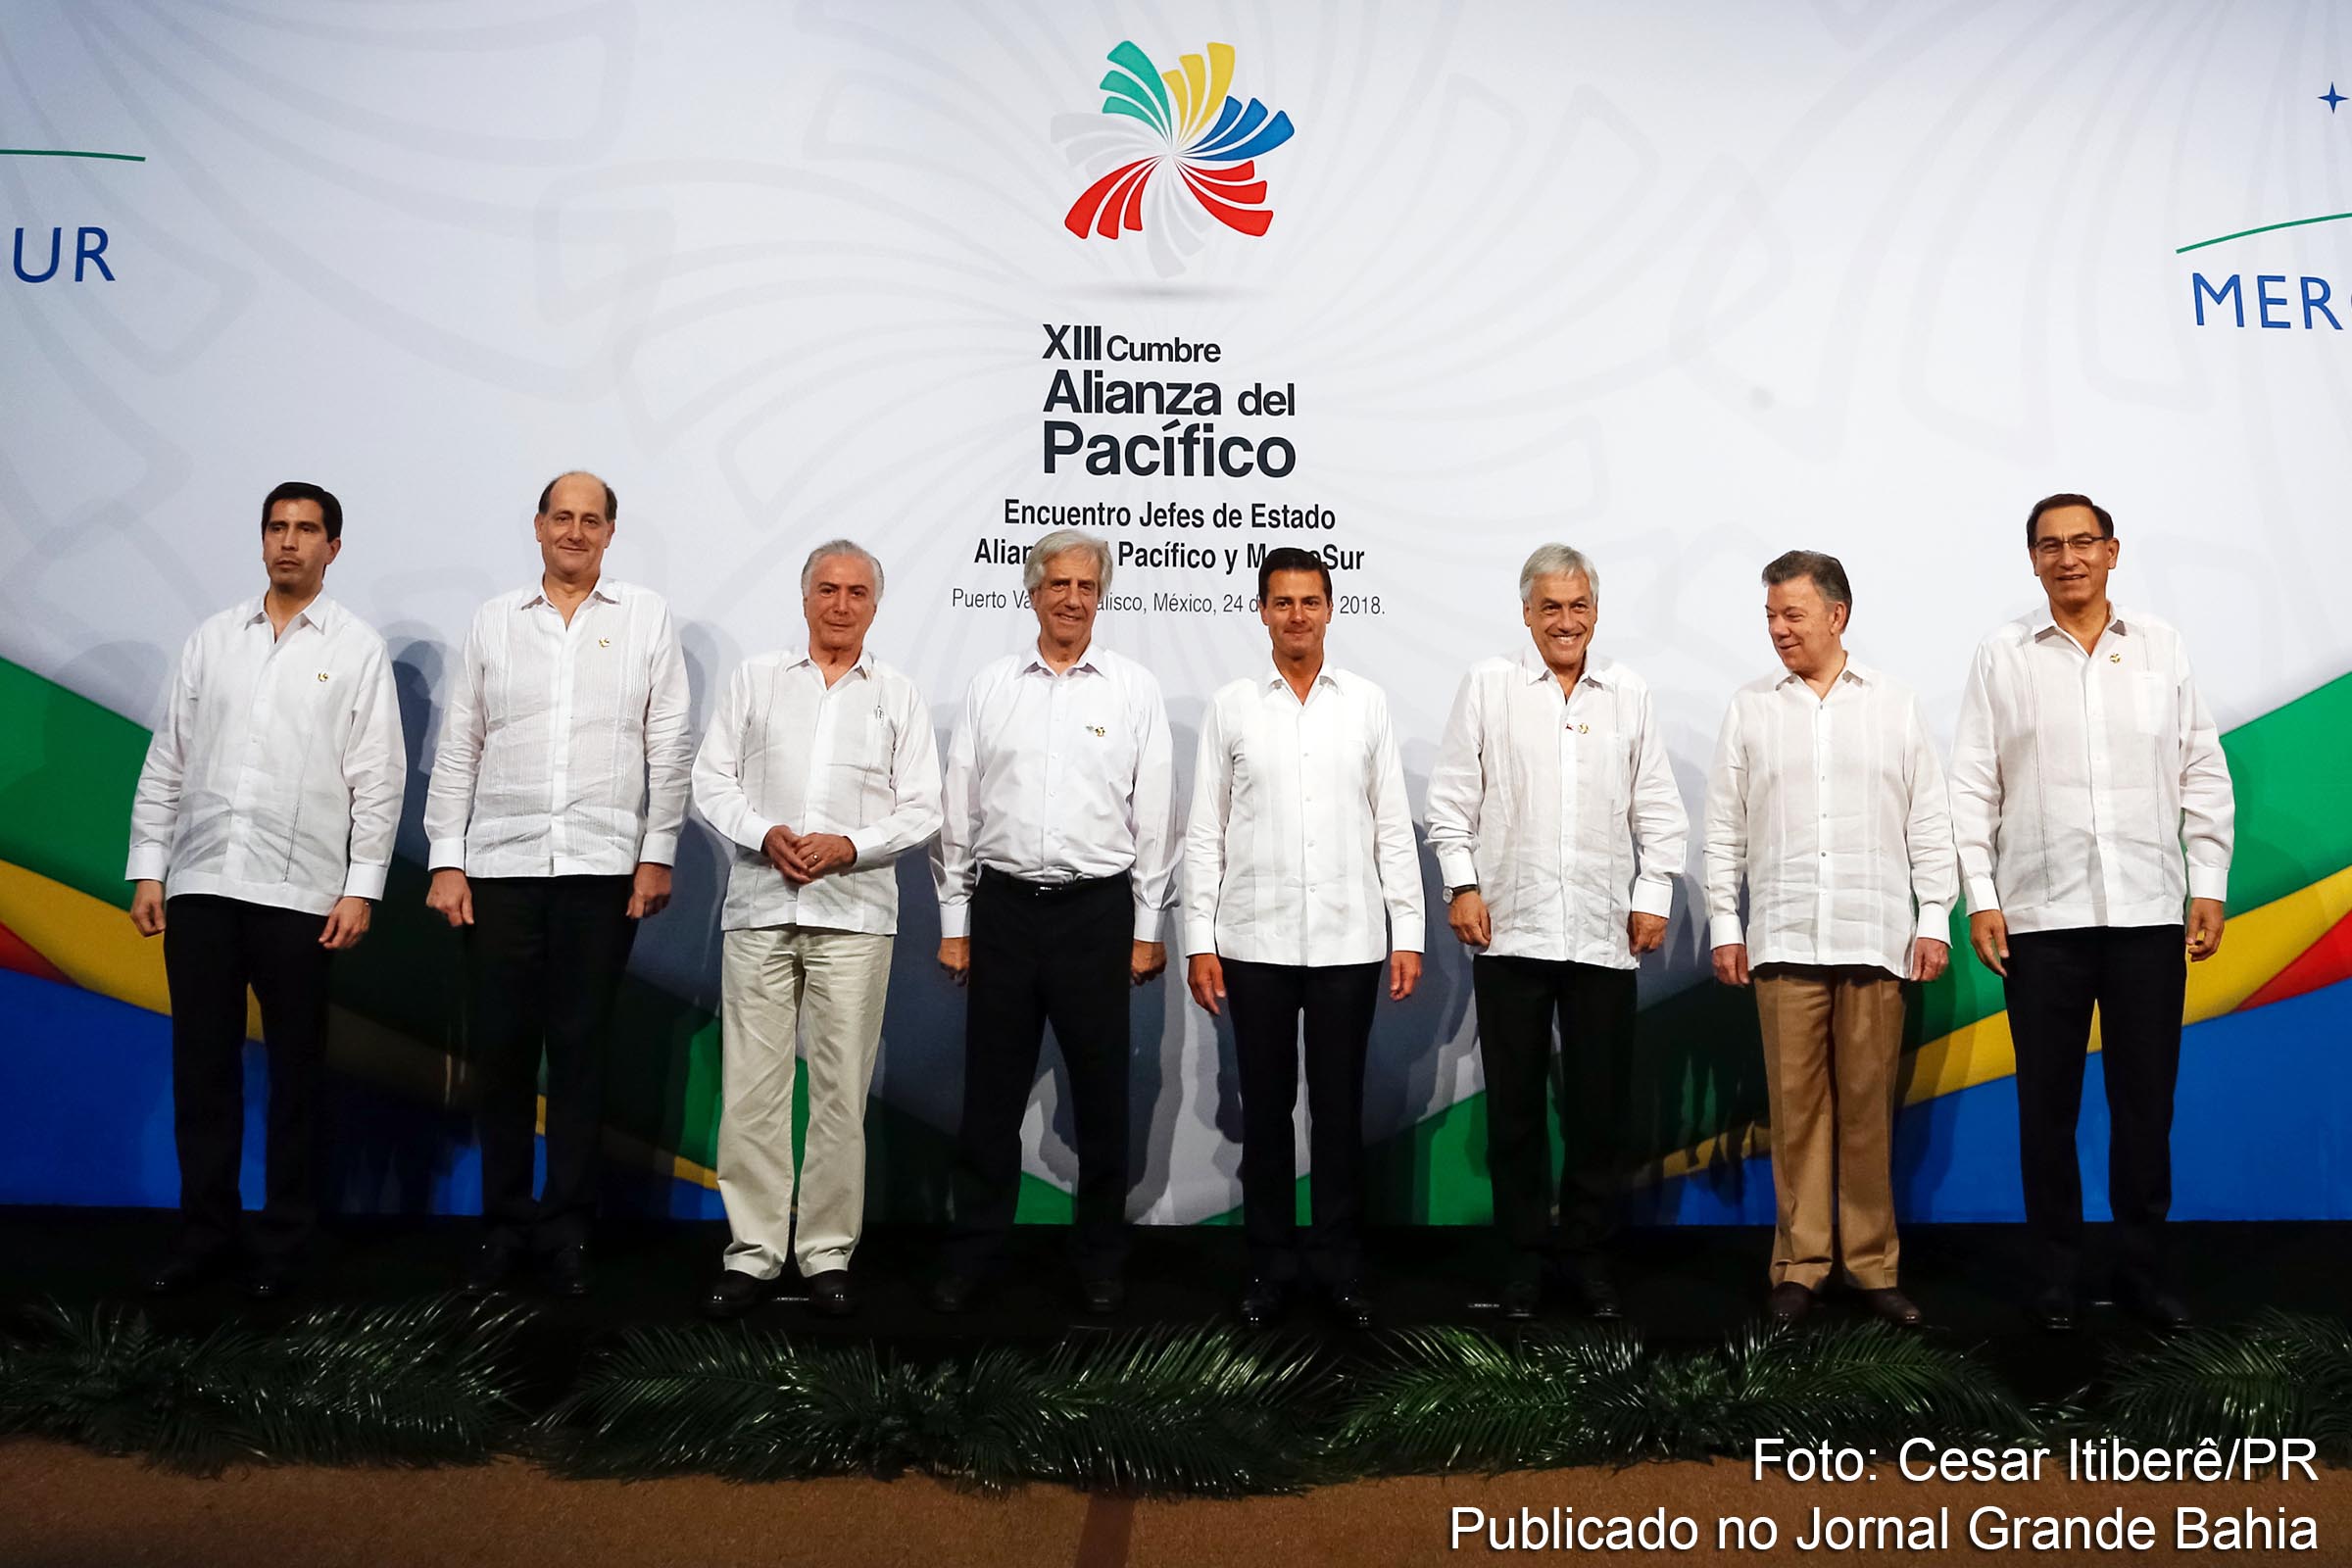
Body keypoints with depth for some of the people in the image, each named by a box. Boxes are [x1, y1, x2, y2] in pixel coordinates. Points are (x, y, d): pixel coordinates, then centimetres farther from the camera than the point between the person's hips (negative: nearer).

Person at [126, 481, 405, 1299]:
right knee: (201, 1064, 8)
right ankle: (205, 1229, 21)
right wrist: (147, 868, 4)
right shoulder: (211, 638, 10)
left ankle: (284, 1239, 17)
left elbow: (379, 778, -2)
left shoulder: (358, 648, 2)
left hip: (298, 891, -3)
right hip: (200, 883, 3)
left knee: (294, 1070, 6)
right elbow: (166, 760, 10)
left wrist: (361, 887, -9)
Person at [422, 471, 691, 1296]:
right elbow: (457, 747, 8)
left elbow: (668, 746, 3)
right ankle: (504, 1225, 18)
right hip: (500, 866, 2)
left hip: (602, 868, -1)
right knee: (500, 1050, 5)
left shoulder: (647, 618, 6)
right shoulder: (493, 621, 10)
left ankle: (566, 1229, 15)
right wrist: (446, 860, 2)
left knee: (581, 1051, 5)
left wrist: (658, 853, -3)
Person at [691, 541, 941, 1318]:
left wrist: (850, 845, -11)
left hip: (854, 911, 0)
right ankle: (753, 1250, 11)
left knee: (842, 1090, 2)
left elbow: (920, 809, 5)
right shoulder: (756, 678, 12)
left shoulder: (898, 694, 10)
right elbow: (711, 779, 7)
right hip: (760, 906, 1)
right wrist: (765, 834, -10)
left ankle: (827, 1252, 12)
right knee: (751, 1085, 0)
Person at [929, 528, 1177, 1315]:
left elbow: (1153, 815, 1)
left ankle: (1100, 1258, 22)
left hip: (1096, 908, -1)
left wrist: (1148, 927, -1)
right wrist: (953, 920, 5)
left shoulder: (1135, 688, 2)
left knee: (1101, 1093, 7)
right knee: (990, 1091, 9)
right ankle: (972, 1253, 21)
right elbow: (958, 808, 7)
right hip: (1003, 905, 1)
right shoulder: (990, 685, 6)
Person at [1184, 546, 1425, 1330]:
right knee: (1265, 1108, 9)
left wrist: (1407, 934, -1)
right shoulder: (1230, 706, 3)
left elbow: (1392, 828, 4)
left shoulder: (1367, 703, 4)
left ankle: (1340, 1263, 20)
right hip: (1255, 942, 0)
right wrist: (1199, 941, -3)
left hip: (1349, 941, 0)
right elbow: (1205, 832, 2)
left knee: (1339, 1109, 8)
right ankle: (1269, 1261, 21)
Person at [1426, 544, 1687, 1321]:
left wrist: (1654, 893, 3)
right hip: (1510, 929, -1)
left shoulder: (1627, 693, 10)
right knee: (1515, 1103, 6)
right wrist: (1462, 885, -4)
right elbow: (1451, 796, 3)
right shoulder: (1488, 684, 4)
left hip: (1604, 933, 1)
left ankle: (1589, 1251, 20)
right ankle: (1524, 1252, 18)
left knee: (1600, 1104, 6)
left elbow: (1657, 805, 10)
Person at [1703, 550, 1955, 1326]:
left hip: (1875, 940, 0)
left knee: (1868, 1108, 3)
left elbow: (1928, 823, 8)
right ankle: (1800, 1264, 11)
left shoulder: (1895, 704, 8)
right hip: (1783, 942, 0)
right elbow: (1725, 826, 8)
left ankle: (1871, 1263, 14)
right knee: (1795, 1106, 2)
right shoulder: (1750, 707, 8)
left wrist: (1934, 920, 2)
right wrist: (1724, 925, 4)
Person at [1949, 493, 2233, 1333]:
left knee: (2146, 1099, 7)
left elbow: (2203, 774, 7)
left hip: (2148, 911, 1)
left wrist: (2210, 886, 2)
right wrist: (1979, 899, -4)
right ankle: (2056, 1274, 18)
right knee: (2048, 1102, 7)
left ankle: (2143, 1267, 21)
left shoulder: (2161, 646, 6)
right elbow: (1972, 786, 1)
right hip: (2041, 915, -1)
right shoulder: (2003, 655, 3)